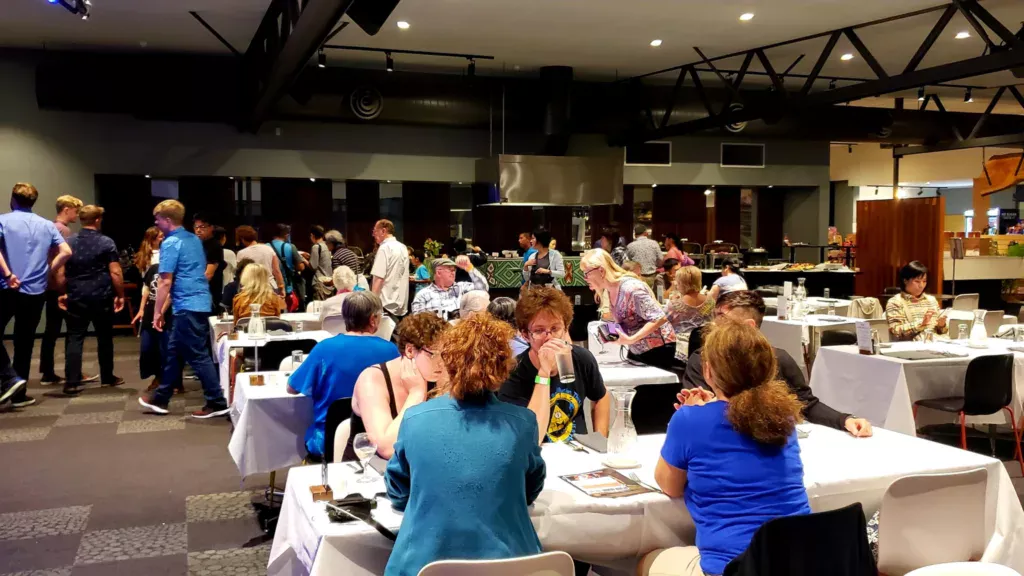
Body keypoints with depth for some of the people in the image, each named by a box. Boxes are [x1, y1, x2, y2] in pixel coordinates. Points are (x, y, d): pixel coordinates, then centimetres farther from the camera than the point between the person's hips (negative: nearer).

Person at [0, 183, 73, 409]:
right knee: (24, 342, 10)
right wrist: (48, 271, 6)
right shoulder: (47, 225, 8)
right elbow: (66, 252, -1)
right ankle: (19, 395, 12)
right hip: (35, 291, 3)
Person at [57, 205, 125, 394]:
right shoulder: (106, 243, -6)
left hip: (76, 298, 2)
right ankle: (107, 377, 24)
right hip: (101, 298, -2)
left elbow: (61, 272, 6)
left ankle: (72, 382, -6)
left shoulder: (69, 242, 4)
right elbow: (115, 273, -10)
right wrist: (120, 295, 0)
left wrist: (64, 293, 17)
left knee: (74, 339, 2)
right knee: (104, 338, 12)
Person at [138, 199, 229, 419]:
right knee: (174, 351, 17)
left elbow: (166, 282, -16)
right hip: (199, 302, 10)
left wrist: (157, 312, -10)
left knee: (198, 356, -4)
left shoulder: (170, 244, -12)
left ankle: (217, 403, 0)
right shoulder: (194, 239, 15)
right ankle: (160, 398, 27)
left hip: (188, 306, -10)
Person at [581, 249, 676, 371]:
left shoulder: (630, 288, -27)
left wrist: (630, 339, -32)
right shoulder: (611, 290, 0)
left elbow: (660, 319, -29)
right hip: (636, 350, 8)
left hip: (658, 349, -8)